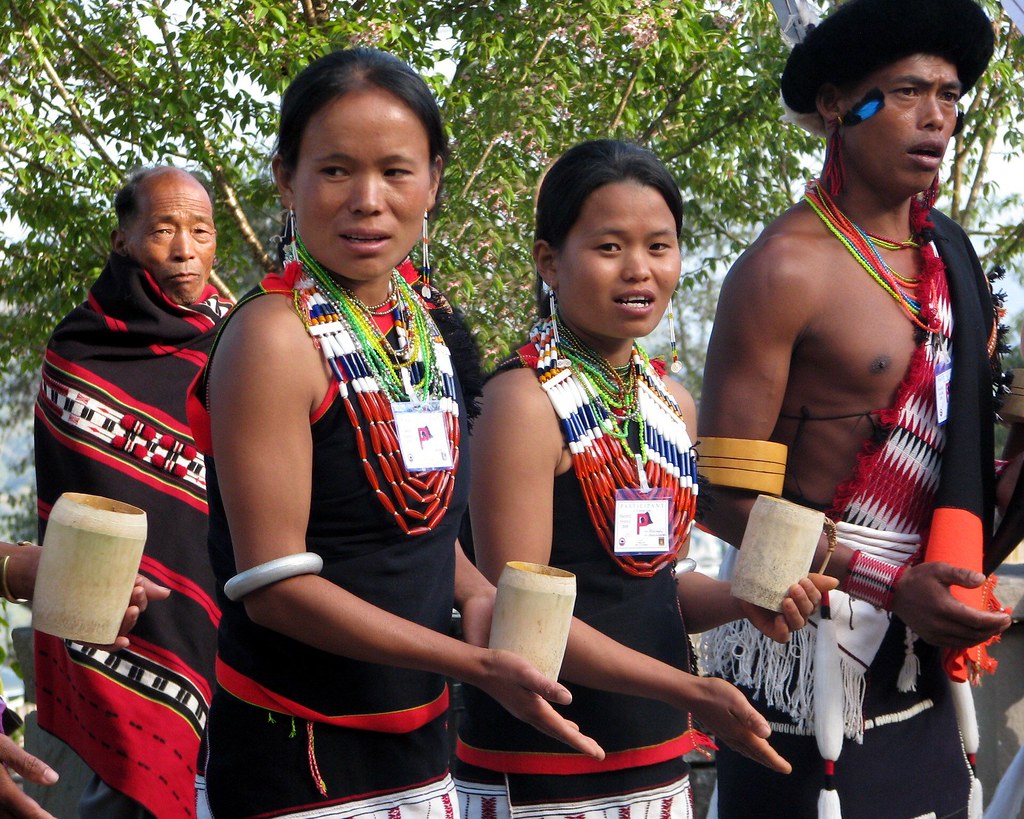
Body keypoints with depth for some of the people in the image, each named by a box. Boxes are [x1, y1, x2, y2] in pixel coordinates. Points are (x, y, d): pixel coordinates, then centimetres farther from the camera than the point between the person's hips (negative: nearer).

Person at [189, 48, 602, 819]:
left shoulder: (430, 323, 5)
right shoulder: (275, 337, -17)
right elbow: (274, 583, -20)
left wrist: (477, 595, -1)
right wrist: (478, 664, -21)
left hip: (419, 749, 7)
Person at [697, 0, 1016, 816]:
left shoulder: (951, 258, 11)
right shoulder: (788, 268, -11)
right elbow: (727, 497, -14)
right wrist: (890, 587, -19)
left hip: (924, 650, 7)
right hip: (810, 643, -7)